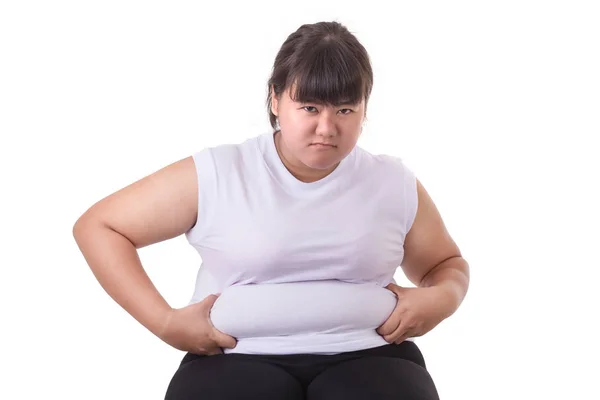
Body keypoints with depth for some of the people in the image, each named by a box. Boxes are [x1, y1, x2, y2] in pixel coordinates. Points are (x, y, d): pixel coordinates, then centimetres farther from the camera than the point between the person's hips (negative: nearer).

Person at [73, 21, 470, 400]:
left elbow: (448, 264, 27)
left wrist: (441, 297, 1)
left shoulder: (396, 184, 10)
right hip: (241, 359, -1)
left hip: (366, 356, 2)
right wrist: (165, 321, -6)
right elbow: (98, 227, 5)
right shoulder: (214, 175, 2)